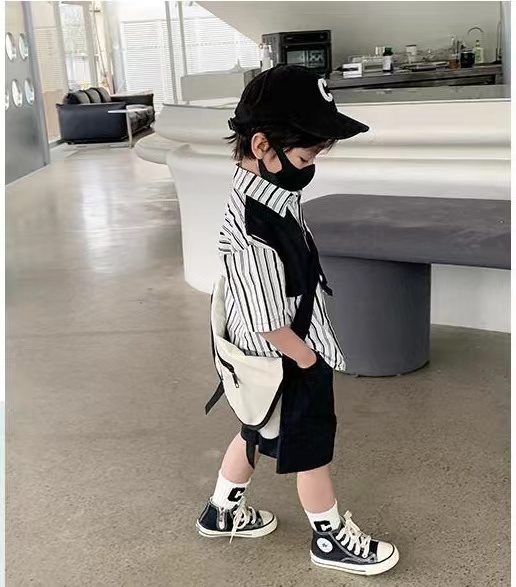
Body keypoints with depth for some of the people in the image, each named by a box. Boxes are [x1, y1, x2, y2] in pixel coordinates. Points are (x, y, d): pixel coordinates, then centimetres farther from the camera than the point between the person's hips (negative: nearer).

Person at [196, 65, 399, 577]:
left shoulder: (267, 191, -4)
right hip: (288, 363, -9)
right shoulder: (252, 233, -34)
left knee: (258, 432, 26)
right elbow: (269, 325, -28)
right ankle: (330, 538, 37)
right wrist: (311, 364, -13)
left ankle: (223, 512, 47)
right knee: (310, 448, 12)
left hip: (280, 358, 9)